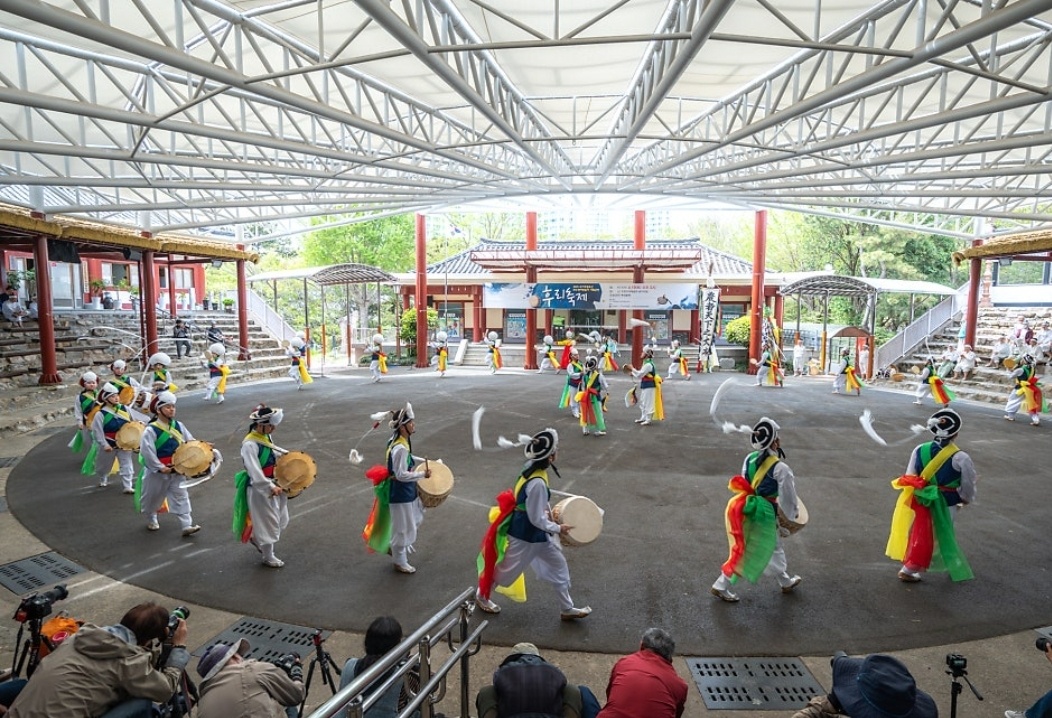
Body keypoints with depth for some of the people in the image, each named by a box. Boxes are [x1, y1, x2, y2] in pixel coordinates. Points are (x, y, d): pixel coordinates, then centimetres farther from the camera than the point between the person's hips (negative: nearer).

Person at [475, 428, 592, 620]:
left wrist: (549, 513, 9)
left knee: (559, 565, 17)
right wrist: (558, 528, -14)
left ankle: (567, 609, 32)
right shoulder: (537, 483, -35)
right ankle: (481, 596, 41)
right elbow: (536, 519, -26)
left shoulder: (533, 467, -8)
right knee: (508, 568, 15)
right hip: (525, 533, -9)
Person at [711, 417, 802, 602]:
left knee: (774, 546, 26)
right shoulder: (781, 468, -22)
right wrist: (793, 514, 8)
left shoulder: (750, 459, -3)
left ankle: (786, 581, 44)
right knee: (750, 554, 9)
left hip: (748, 510, 8)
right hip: (764, 515, -8)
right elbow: (787, 500, -14)